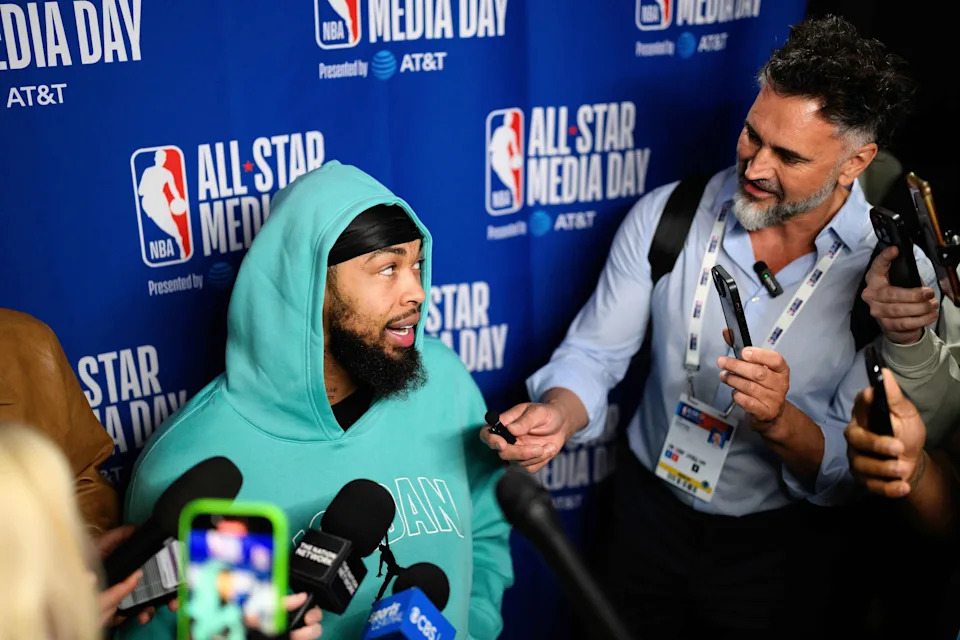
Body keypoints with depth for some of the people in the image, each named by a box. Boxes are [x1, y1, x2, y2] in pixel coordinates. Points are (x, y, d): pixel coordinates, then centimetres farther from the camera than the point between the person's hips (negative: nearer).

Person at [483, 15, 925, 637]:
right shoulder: (665, 215, -14)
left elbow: (858, 469, -17)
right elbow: (595, 352, -9)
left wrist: (780, 423, -37)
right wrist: (557, 413, -30)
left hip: (777, 546, -2)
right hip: (648, 511, 2)